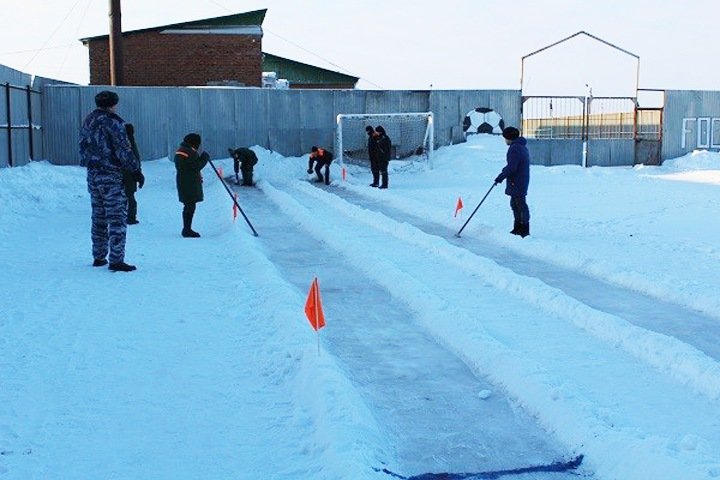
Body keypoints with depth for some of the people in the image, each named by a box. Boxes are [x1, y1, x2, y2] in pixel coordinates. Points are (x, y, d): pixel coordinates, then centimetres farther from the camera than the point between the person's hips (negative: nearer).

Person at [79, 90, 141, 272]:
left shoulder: (87, 121, 11)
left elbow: (83, 149, 17)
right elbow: (124, 150, -16)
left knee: (98, 217, 16)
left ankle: (99, 257, 21)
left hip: (93, 175, 8)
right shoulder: (112, 122, -13)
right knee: (117, 218, -5)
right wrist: (136, 170, -9)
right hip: (112, 176, -8)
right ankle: (116, 260, -8)